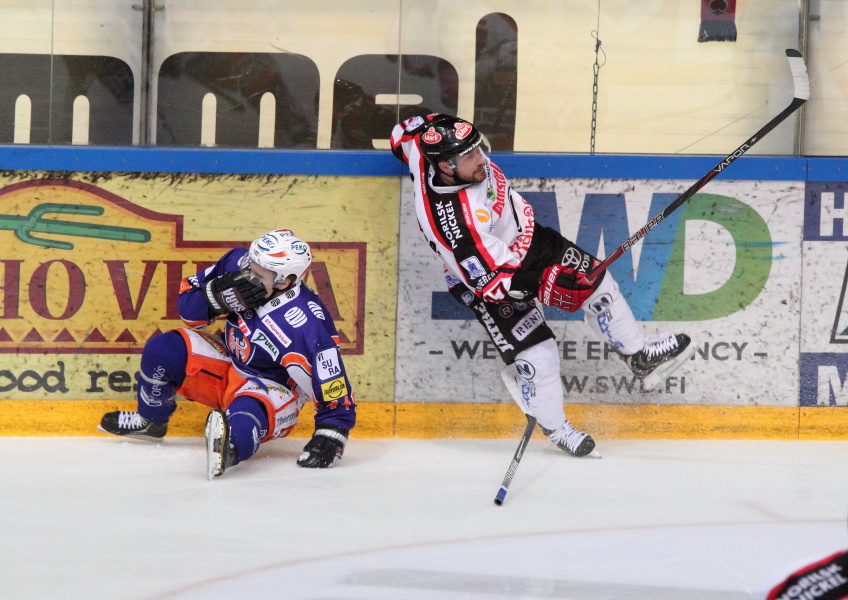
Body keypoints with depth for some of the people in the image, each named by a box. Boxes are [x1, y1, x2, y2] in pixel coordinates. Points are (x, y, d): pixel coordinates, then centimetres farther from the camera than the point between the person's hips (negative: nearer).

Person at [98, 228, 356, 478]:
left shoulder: (304, 324, -32)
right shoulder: (238, 263, -14)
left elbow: (330, 380, -28)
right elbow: (188, 306, -5)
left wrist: (331, 434, -35)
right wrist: (222, 294, -25)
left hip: (272, 388, -7)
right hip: (229, 364, 7)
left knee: (245, 416, -40)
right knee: (161, 350, -8)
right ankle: (150, 422, 17)